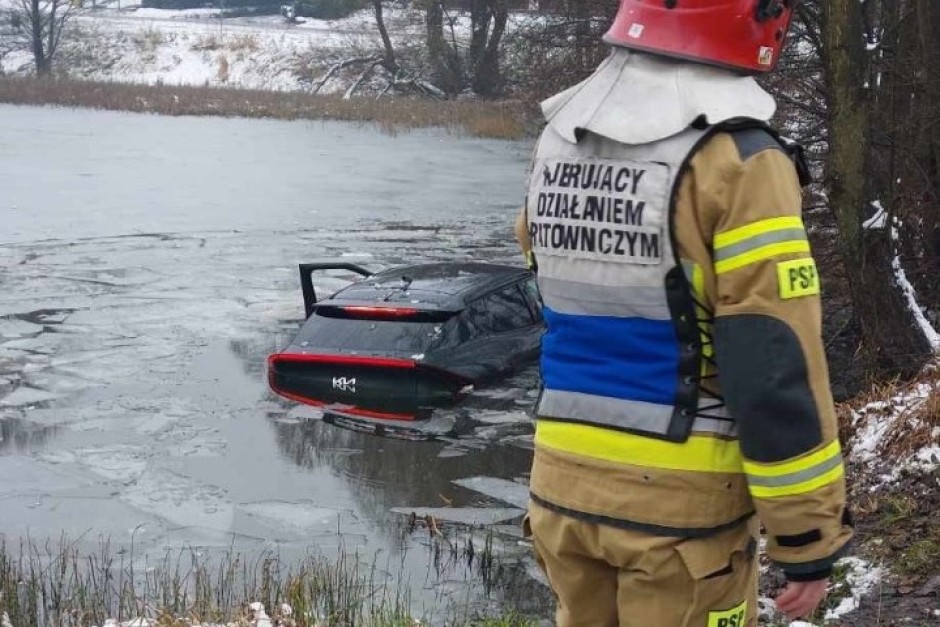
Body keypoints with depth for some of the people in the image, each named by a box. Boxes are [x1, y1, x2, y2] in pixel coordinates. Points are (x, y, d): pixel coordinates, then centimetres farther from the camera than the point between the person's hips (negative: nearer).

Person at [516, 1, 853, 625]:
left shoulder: (558, 139, 4)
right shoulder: (736, 158, -18)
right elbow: (777, 367, -19)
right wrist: (811, 537, -13)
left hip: (564, 482, 6)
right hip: (681, 500, -6)